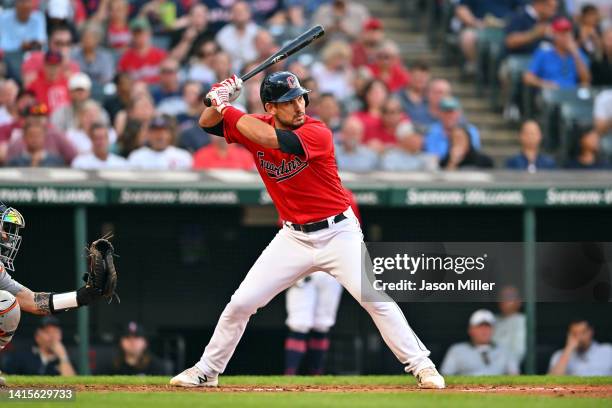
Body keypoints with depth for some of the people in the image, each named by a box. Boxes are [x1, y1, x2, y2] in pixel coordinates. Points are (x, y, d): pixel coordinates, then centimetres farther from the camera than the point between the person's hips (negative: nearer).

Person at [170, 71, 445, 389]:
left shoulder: (318, 134, -21)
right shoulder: (257, 126, -5)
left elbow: (270, 138, -36)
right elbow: (208, 124, 0)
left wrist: (227, 108, -29)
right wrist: (220, 100, -21)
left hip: (338, 233, -4)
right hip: (294, 238, 4)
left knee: (376, 300, -13)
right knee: (241, 303, 2)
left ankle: (421, 366, -3)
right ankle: (206, 371, 17)